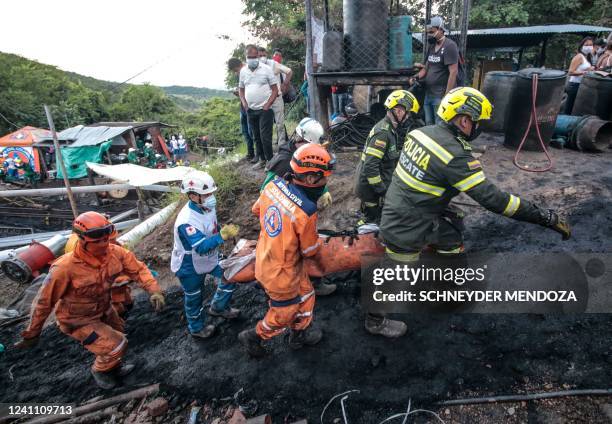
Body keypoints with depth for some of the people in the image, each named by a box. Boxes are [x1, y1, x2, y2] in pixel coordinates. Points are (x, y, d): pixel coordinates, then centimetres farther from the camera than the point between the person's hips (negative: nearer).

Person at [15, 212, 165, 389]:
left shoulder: (115, 252, -23)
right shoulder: (65, 268, -35)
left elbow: (138, 269, -14)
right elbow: (45, 302, -21)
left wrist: (154, 290, -30)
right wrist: (32, 334, -8)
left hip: (103, 310, 6)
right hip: (78, 320, -6)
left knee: (117, 334, 25)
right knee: (116, 345, -10)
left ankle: (114, 366, 57)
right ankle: (99, 370, 23)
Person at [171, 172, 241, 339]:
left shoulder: (207, 206, -14)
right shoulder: (186, 221, -38)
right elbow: (201, 247, -45)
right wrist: (222, 236, -57)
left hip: (209, 257, 7)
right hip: (190, 266, -7)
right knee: (194, 298, 15)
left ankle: (218, 308, 40)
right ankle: (197, 328, 43)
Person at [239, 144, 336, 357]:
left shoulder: (274, 185, -15)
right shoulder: (306, 212, -35)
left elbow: (256, 210, 5)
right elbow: (310, 250, -18)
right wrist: (315, 237, 4)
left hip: (265, 258, 7)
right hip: (281, 274, -7)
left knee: (306, 296, 29)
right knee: (283, 315, 22)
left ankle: (299, 335, 51)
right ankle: (253, 337, 44)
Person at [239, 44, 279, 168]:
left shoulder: (266, 69, -4)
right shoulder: (243, 71, 8)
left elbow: (275, 89, -4)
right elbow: (241, 89, 19)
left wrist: (267, 105, -10)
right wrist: (244, 103, 3)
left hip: (265, 109, -5)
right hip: (250, 110, 5)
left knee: (265, 137, -8)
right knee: (256, 137, 11)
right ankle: (262, 160, 23)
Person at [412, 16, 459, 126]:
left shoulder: (449, 46, -10)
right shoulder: (431, 47, 15)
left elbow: (453, 72, -16)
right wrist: (416, 77, 2)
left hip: (441, 96, -8)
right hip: (428, 94, 8)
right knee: (428, 126, 12)